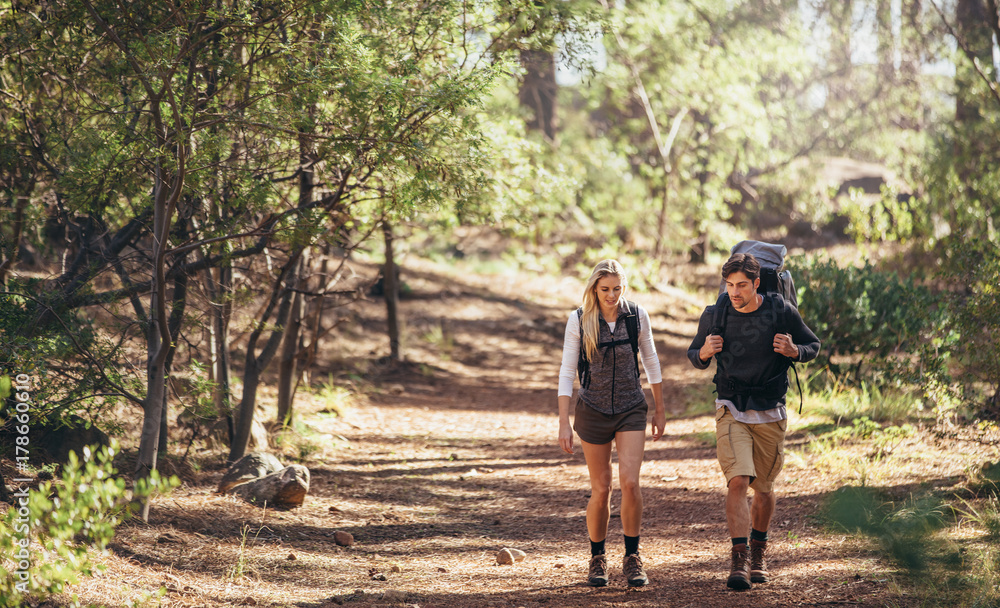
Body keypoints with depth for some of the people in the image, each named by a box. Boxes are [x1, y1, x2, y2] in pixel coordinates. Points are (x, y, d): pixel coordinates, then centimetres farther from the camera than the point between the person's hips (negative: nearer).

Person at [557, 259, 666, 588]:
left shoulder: (637, 315, -4)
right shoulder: (579, 320, -8)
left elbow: (651, 361, 9)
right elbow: (566, 372, -6)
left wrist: (659, 410, 13)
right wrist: (564, 423, -11)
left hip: (631, 409, 1)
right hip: (593, 411, 0)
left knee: (629, 483, -14)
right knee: (601, 490, 5)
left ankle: (632, 557, 2)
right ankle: (597, 559, 23)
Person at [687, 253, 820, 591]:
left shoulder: (781, 312, -6)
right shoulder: (715, 315, -5)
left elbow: (813, 346, 8)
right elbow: (694, 357, 10)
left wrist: (793, 351, -15)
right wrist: (705, 352, -14)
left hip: (770, 414, 1)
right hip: (731, 411, -1)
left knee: (763, 488, 11)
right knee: (737, 481, -18)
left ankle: (758, 554, 33)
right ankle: (739, 560, -19)